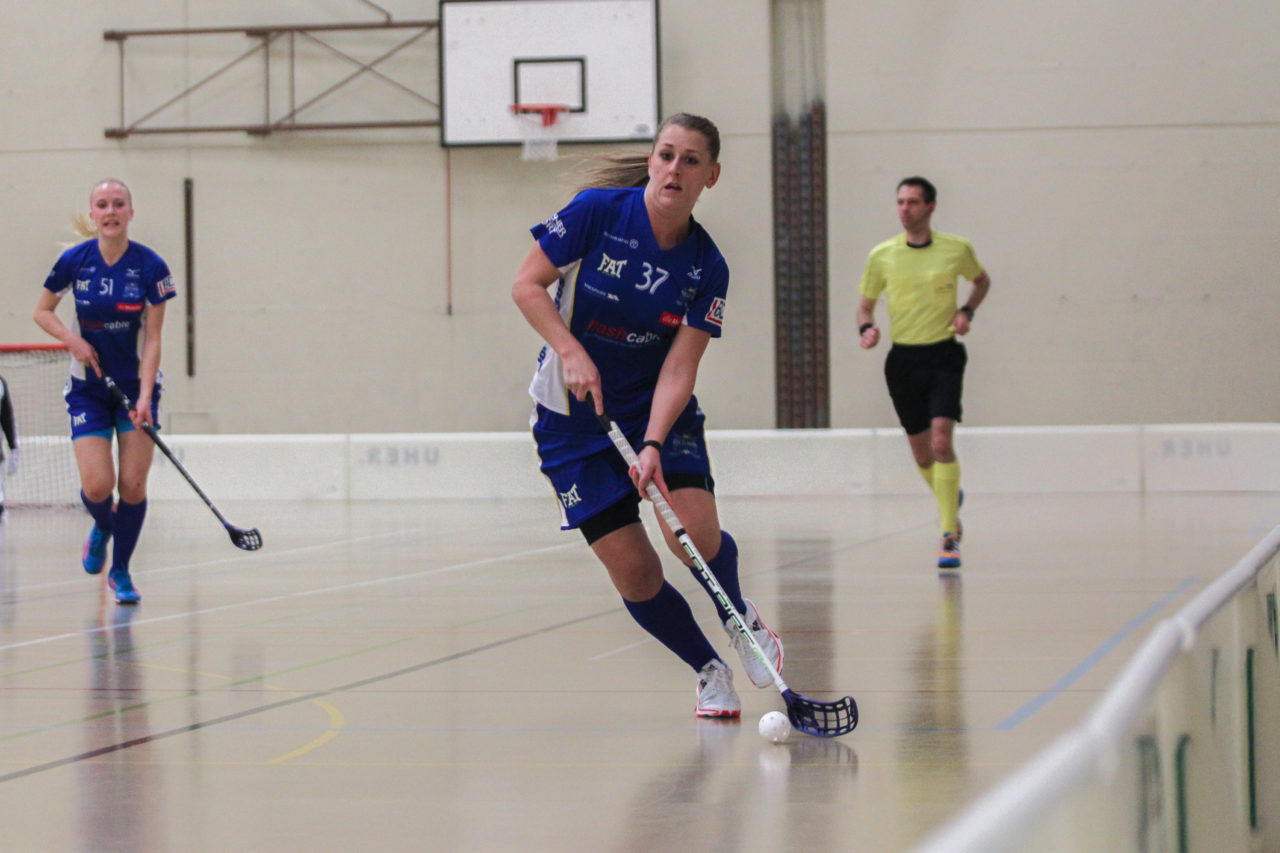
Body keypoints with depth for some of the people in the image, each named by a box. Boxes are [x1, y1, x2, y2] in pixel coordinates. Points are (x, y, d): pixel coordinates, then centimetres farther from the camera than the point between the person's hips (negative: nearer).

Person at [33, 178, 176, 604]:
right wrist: (72, 339, -14)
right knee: (97, 486, -11)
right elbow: (42, 311, 6)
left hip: (136, 384, 0)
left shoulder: (151, 267, -12)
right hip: (88, 388, 0)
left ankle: (120, 571, 16)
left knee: (133, 485, -5)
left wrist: (145, 397, -21)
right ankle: (102, 528, 26)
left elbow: (152, 340, -11)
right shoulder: (74, 261, -9)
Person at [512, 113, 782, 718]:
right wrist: (571, 352, -23)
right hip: (573, 418, -1)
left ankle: (741, 619, 13)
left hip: (660, 414, 1)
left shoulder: (707, 267, -10)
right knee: (633, 572, -8)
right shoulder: (598, 212, -14)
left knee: (695, 532, -21)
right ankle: (710, 671, 17)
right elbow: (527, 286, -10)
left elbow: (679, 368, -14)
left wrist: (652, 447, -28)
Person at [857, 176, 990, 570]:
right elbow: (866, 304, 12)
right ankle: (949, 500, 42)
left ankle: (949, 536, -15)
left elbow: (981, 279, 18)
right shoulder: (881, 256, 0)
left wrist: (967, 311, -1)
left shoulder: (957, 249, -2)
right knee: (921, 452, 10)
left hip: (944, 354, -2)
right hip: (903, 357, 2)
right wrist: (867, 328, -11)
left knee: (941, 441, -19)